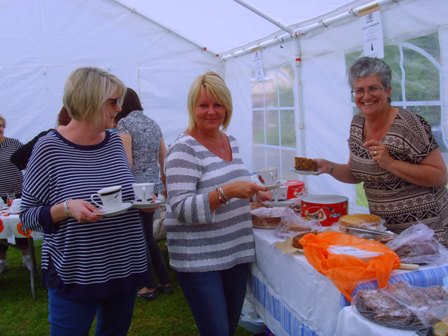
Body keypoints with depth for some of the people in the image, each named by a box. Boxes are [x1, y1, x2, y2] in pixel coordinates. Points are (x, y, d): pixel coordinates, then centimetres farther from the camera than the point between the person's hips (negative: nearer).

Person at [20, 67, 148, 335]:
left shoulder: (115, 142, 2)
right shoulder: (50, 147, -13)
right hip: (74, 275, -5)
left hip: (124, 268, 5)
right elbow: (28, 215, -8)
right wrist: (66, 208, -26)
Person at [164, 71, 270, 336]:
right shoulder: (184, 150, -16)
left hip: (236, 252, 7)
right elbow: (181, 209, -22)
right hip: (199, 259, -7)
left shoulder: (231, 142, 8)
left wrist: (252, 192, 6)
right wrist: (226, 193, -31)